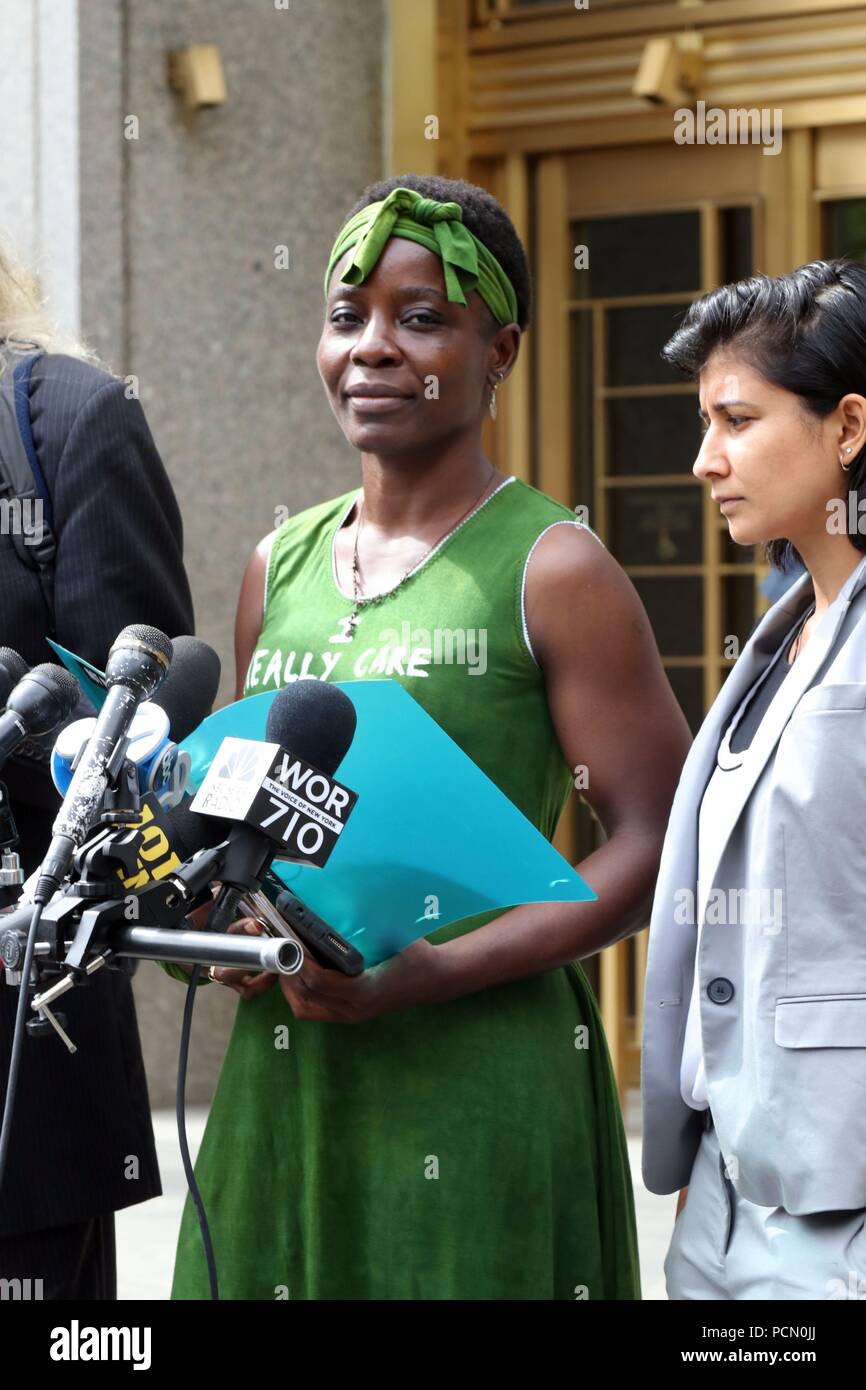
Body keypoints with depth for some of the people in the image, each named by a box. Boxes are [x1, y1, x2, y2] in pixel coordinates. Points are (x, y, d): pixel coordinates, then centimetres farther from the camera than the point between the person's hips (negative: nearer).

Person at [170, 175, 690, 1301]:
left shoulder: (552, 569, -5)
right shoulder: (279, 568, 12)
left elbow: (657, 847, -10)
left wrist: (430, 973, -19)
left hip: (479, 1086, -5)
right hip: (284, 1079, 5)